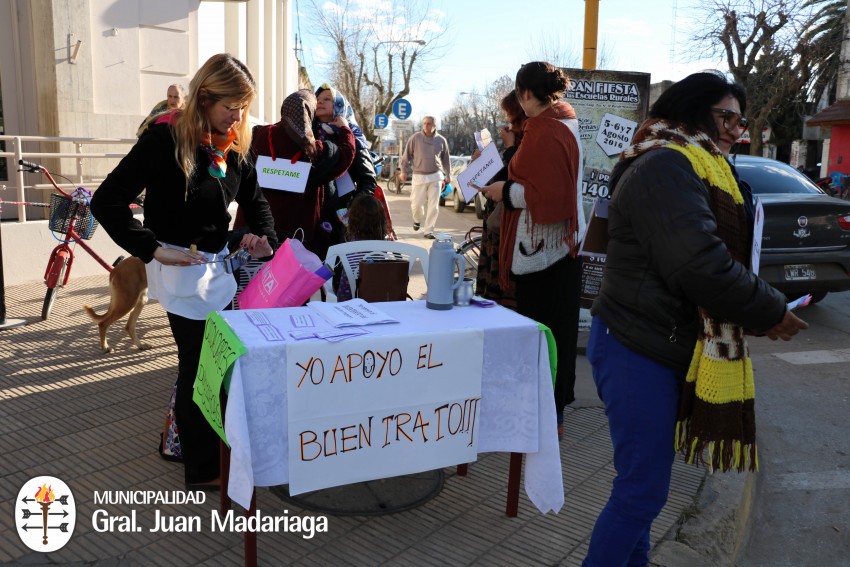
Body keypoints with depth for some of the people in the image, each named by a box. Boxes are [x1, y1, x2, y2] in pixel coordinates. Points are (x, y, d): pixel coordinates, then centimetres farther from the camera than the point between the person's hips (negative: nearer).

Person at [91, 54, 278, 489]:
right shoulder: (165, 138, -17)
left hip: (219, 264, 7)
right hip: (181, 268, -7)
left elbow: (254, 199, 18)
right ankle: (203, 469, 17)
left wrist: (264, 236, 0)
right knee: (199, 366, 1)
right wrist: (153, 249, -22)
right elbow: (107, 202, -18)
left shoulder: (233, 145, 4)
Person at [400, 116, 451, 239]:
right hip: (419, 176, -1)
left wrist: (448, 175, 15)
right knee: (416, 203, 1)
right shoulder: (415, 138, -1)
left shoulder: (441, 140, 6)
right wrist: (403, 171, -1)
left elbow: (446, 159, 15)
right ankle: (417, 219, 34)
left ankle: (428, 230, 7)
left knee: (433, 205, -2)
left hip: (435, 176, 1)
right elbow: (406, 155, 3)